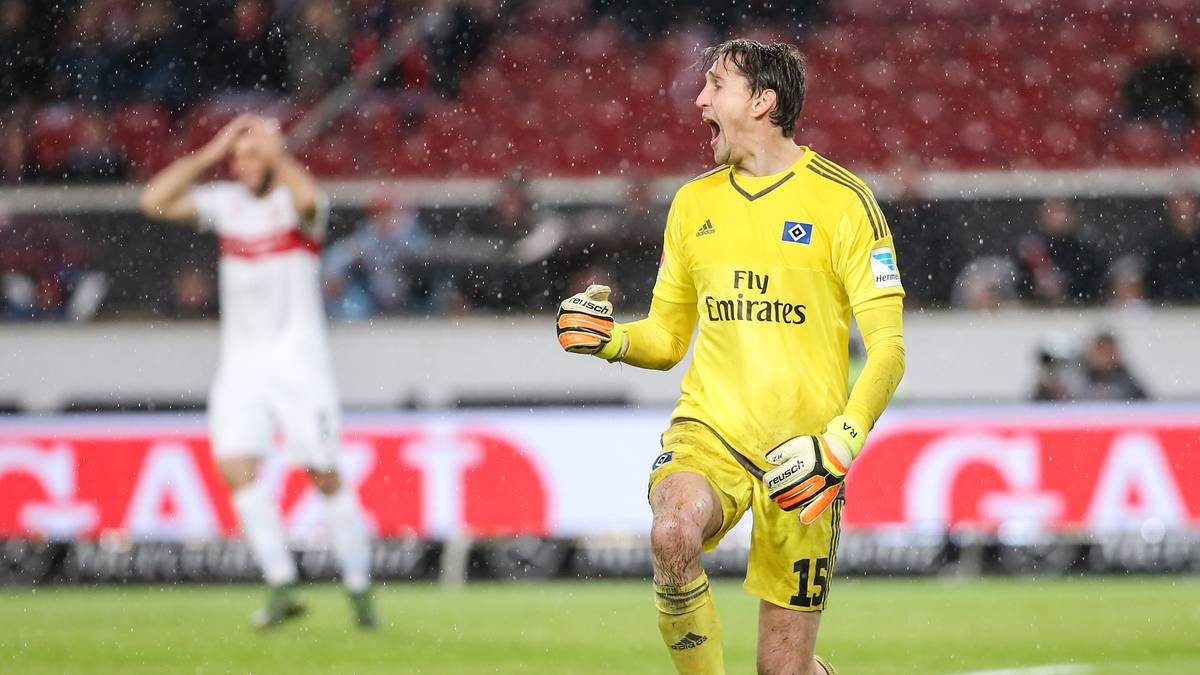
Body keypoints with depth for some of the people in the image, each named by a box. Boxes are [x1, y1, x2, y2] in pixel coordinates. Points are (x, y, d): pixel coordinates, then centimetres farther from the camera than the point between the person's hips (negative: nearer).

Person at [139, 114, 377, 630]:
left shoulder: (298, 204, -6)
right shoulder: (225, 203, 8)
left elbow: (306, 198, -32)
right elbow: (154, 201, -1)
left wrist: (275, 151, -17)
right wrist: (210, 155, -4)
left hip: (297, 359, -4)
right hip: (240, 361, 4)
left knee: (324, 475, -5)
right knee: (235, 467, -12)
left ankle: (359, 589, 7)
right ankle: (282, 587, -8)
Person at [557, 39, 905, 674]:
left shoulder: (841, 200, -3)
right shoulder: (693, 202, 11)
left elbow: (887, 348, -5)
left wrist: (839, 445, -18)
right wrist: (608, 339, -2)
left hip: (799, 450, -3)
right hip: (707, 431, 3)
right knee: (673, 535, -34)